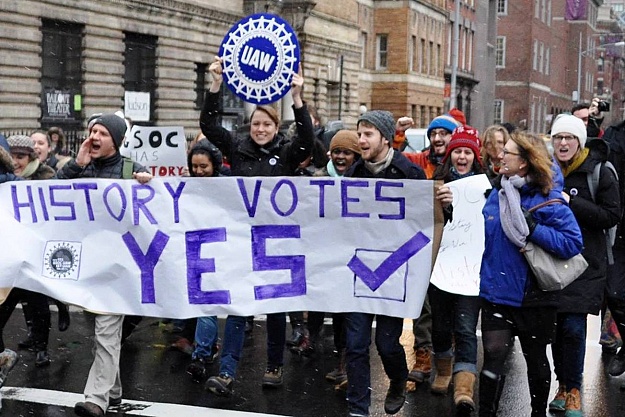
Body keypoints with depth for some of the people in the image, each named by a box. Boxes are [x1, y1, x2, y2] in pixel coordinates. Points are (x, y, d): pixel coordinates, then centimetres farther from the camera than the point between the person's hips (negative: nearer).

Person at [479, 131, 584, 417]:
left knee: (535, 358, 14)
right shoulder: (496, 193, 3)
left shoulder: (548, 198, -13)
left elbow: (573, 243, -20)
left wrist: (532, 228, -24)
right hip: (497, 290, 3)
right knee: (493, 356, -7)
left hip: (534, 295, -3)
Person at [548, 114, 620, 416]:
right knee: (556, 324, 7)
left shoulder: (599, 172, -4)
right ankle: (563, 384, 22)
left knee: (573, 327, -7)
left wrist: (570, 203, -18)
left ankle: (573, 388, 11)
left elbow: (612, 216, -10)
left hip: (584, 263, -3)